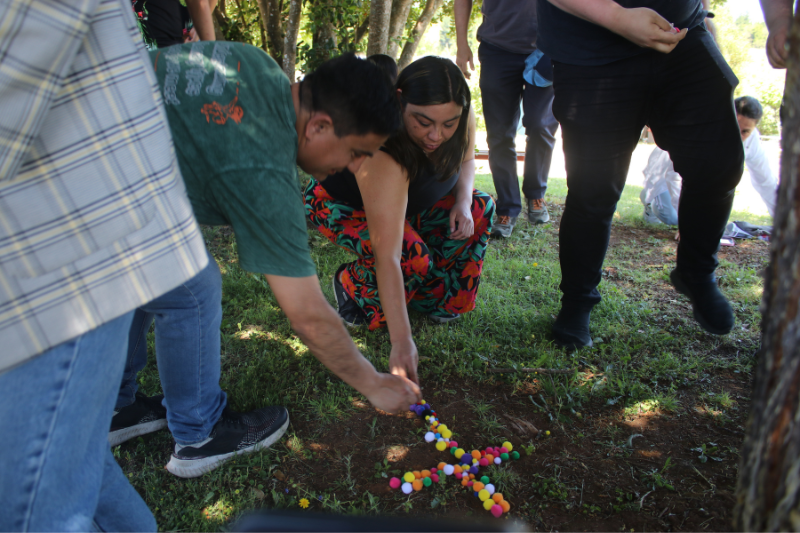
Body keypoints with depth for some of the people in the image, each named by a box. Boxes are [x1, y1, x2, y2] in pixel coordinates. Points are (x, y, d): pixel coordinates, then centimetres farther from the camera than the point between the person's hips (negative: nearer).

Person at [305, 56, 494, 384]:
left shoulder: (460, 122, -23)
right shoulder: (383, 159, -43)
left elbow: (465, 160, 3)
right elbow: (387, 258, -46)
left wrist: (463, 201, -19)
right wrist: (402, 342, -47)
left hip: (405, 199, 7)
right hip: (338, 204, -7)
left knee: (480, 208, -9)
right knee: (412, 257, -33)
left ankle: (435, 297, 2)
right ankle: (350, 285, -1)